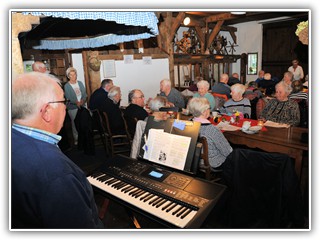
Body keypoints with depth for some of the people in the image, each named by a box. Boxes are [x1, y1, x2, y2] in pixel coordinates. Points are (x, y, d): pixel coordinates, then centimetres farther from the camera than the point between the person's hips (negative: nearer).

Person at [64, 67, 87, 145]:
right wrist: (76, 102, -25)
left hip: (82, 106, 4)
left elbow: (84, 94, 6)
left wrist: (83, 100, -13)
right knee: (75, 124, 2)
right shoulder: (66, 86, -4)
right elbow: (68, 98, -11)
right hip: (72, 108, -4)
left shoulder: (80, 83, 10)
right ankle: (76, 139, 14)